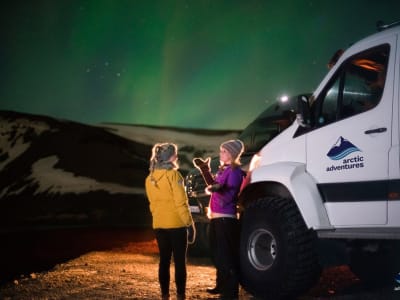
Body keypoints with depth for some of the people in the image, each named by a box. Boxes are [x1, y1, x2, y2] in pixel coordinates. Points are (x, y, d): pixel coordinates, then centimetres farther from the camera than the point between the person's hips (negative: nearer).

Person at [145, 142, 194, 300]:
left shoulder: (150, 178, 8)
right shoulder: (173, 174, -12)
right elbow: (180, 201, -15)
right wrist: (188, 220, -9)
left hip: (159, 224, 6)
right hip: (176, 223, -6)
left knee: (164, 260, 11)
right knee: (179, 261, 0)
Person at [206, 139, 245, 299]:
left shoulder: (235, 171, -11)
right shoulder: (222, 169, 16)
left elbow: (229, 196, -21)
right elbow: (214, 186, 23)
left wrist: (217, 189, -38)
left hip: (226, 218, -10)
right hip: (216, 217, 10)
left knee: (227, 255, -10)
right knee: (218, 253, 17)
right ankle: (221, 285, 29)